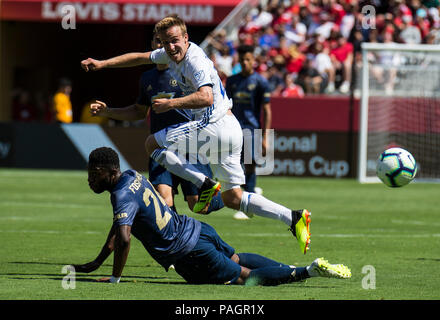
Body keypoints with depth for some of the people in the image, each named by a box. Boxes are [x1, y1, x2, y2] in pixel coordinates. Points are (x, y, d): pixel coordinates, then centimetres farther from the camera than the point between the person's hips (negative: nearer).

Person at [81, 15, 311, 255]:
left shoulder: (195, 60, -16)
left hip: (213, 126, -10)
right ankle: (293, 218, -1)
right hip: (229, 129, 10)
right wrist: (102, 64, 22)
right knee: (233, 199, 11)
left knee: (152, 144, 1)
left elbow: (206, 97, -30)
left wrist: (171, 104, -29)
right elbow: (140, 58, 26)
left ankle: (205, 183, -13)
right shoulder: (172, 54, 12)